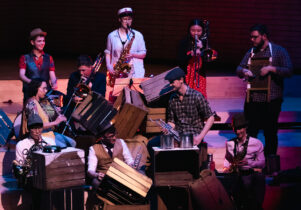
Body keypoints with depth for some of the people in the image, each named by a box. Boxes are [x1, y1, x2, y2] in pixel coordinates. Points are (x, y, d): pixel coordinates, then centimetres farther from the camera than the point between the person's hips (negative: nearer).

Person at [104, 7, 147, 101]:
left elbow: (143, 54, 8)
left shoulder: (138, 35, 7)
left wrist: (132, 55, -11)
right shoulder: (112, 36, 9)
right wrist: (109, 67, -3)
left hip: (134, 72, -1)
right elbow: (108, 53, 13)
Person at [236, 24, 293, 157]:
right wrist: (244, 71, -11)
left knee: (270, 133, 4)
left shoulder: (279, 51, -1)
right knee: (249, 132, 4)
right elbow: (239, 68, 12)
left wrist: (271, 68, -22)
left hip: (271, 101, -4)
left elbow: (289, 71, -10)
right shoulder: (251, 52, 14)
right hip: (252, 99, 4)